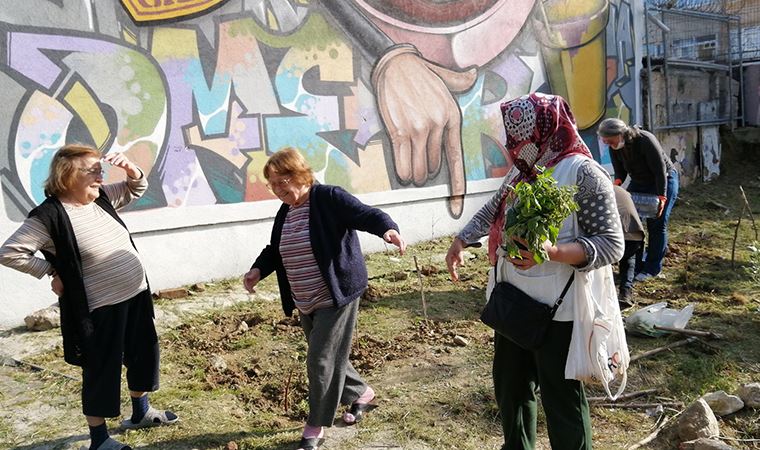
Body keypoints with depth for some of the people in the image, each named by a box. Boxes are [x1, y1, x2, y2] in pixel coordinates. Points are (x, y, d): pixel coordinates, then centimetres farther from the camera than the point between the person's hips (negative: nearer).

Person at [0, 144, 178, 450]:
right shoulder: (49, 215, -16)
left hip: (136, 296, 8)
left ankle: (141, 412, 42)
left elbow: (137, 188, 18)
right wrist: (52, 271, -11)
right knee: (102, 370, 5)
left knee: (143, 354, 20)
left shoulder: (101, 198, 4)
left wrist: (129, 168, -2)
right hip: (101, 309, -8)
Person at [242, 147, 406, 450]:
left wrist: (388, 229, -45)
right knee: (329, 357, 17)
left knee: (322, 360, -5)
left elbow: (366, 215, -24)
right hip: (307, 303, 8)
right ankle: (361, 393, 42)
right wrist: (258, 269, 2)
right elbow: (275, 250, 20)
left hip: (336, 297, -8)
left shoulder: (329, 198, -14)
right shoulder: (285, 213, 11)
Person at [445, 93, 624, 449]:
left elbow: (611, 245, -19)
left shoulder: (583, 173, -15)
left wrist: (554, 252, -31)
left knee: (561, 396, 6)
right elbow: (493, 210, 24)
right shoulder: (521, 169, 8)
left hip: (557, 307, -8)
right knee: (509, 384, 21)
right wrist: (461, 241, 14)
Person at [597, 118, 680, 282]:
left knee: (657, 224, -6)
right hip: (639, 182, 6)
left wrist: (662, 197, -31)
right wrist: (617, 183, -25)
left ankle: (652, 268, 2)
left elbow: (660, 171, -28)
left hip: (664, 181, -6)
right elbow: (620, 170, -3)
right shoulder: (614, 148, -13)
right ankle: (637, 264, 10)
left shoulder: (646, 140, -32)